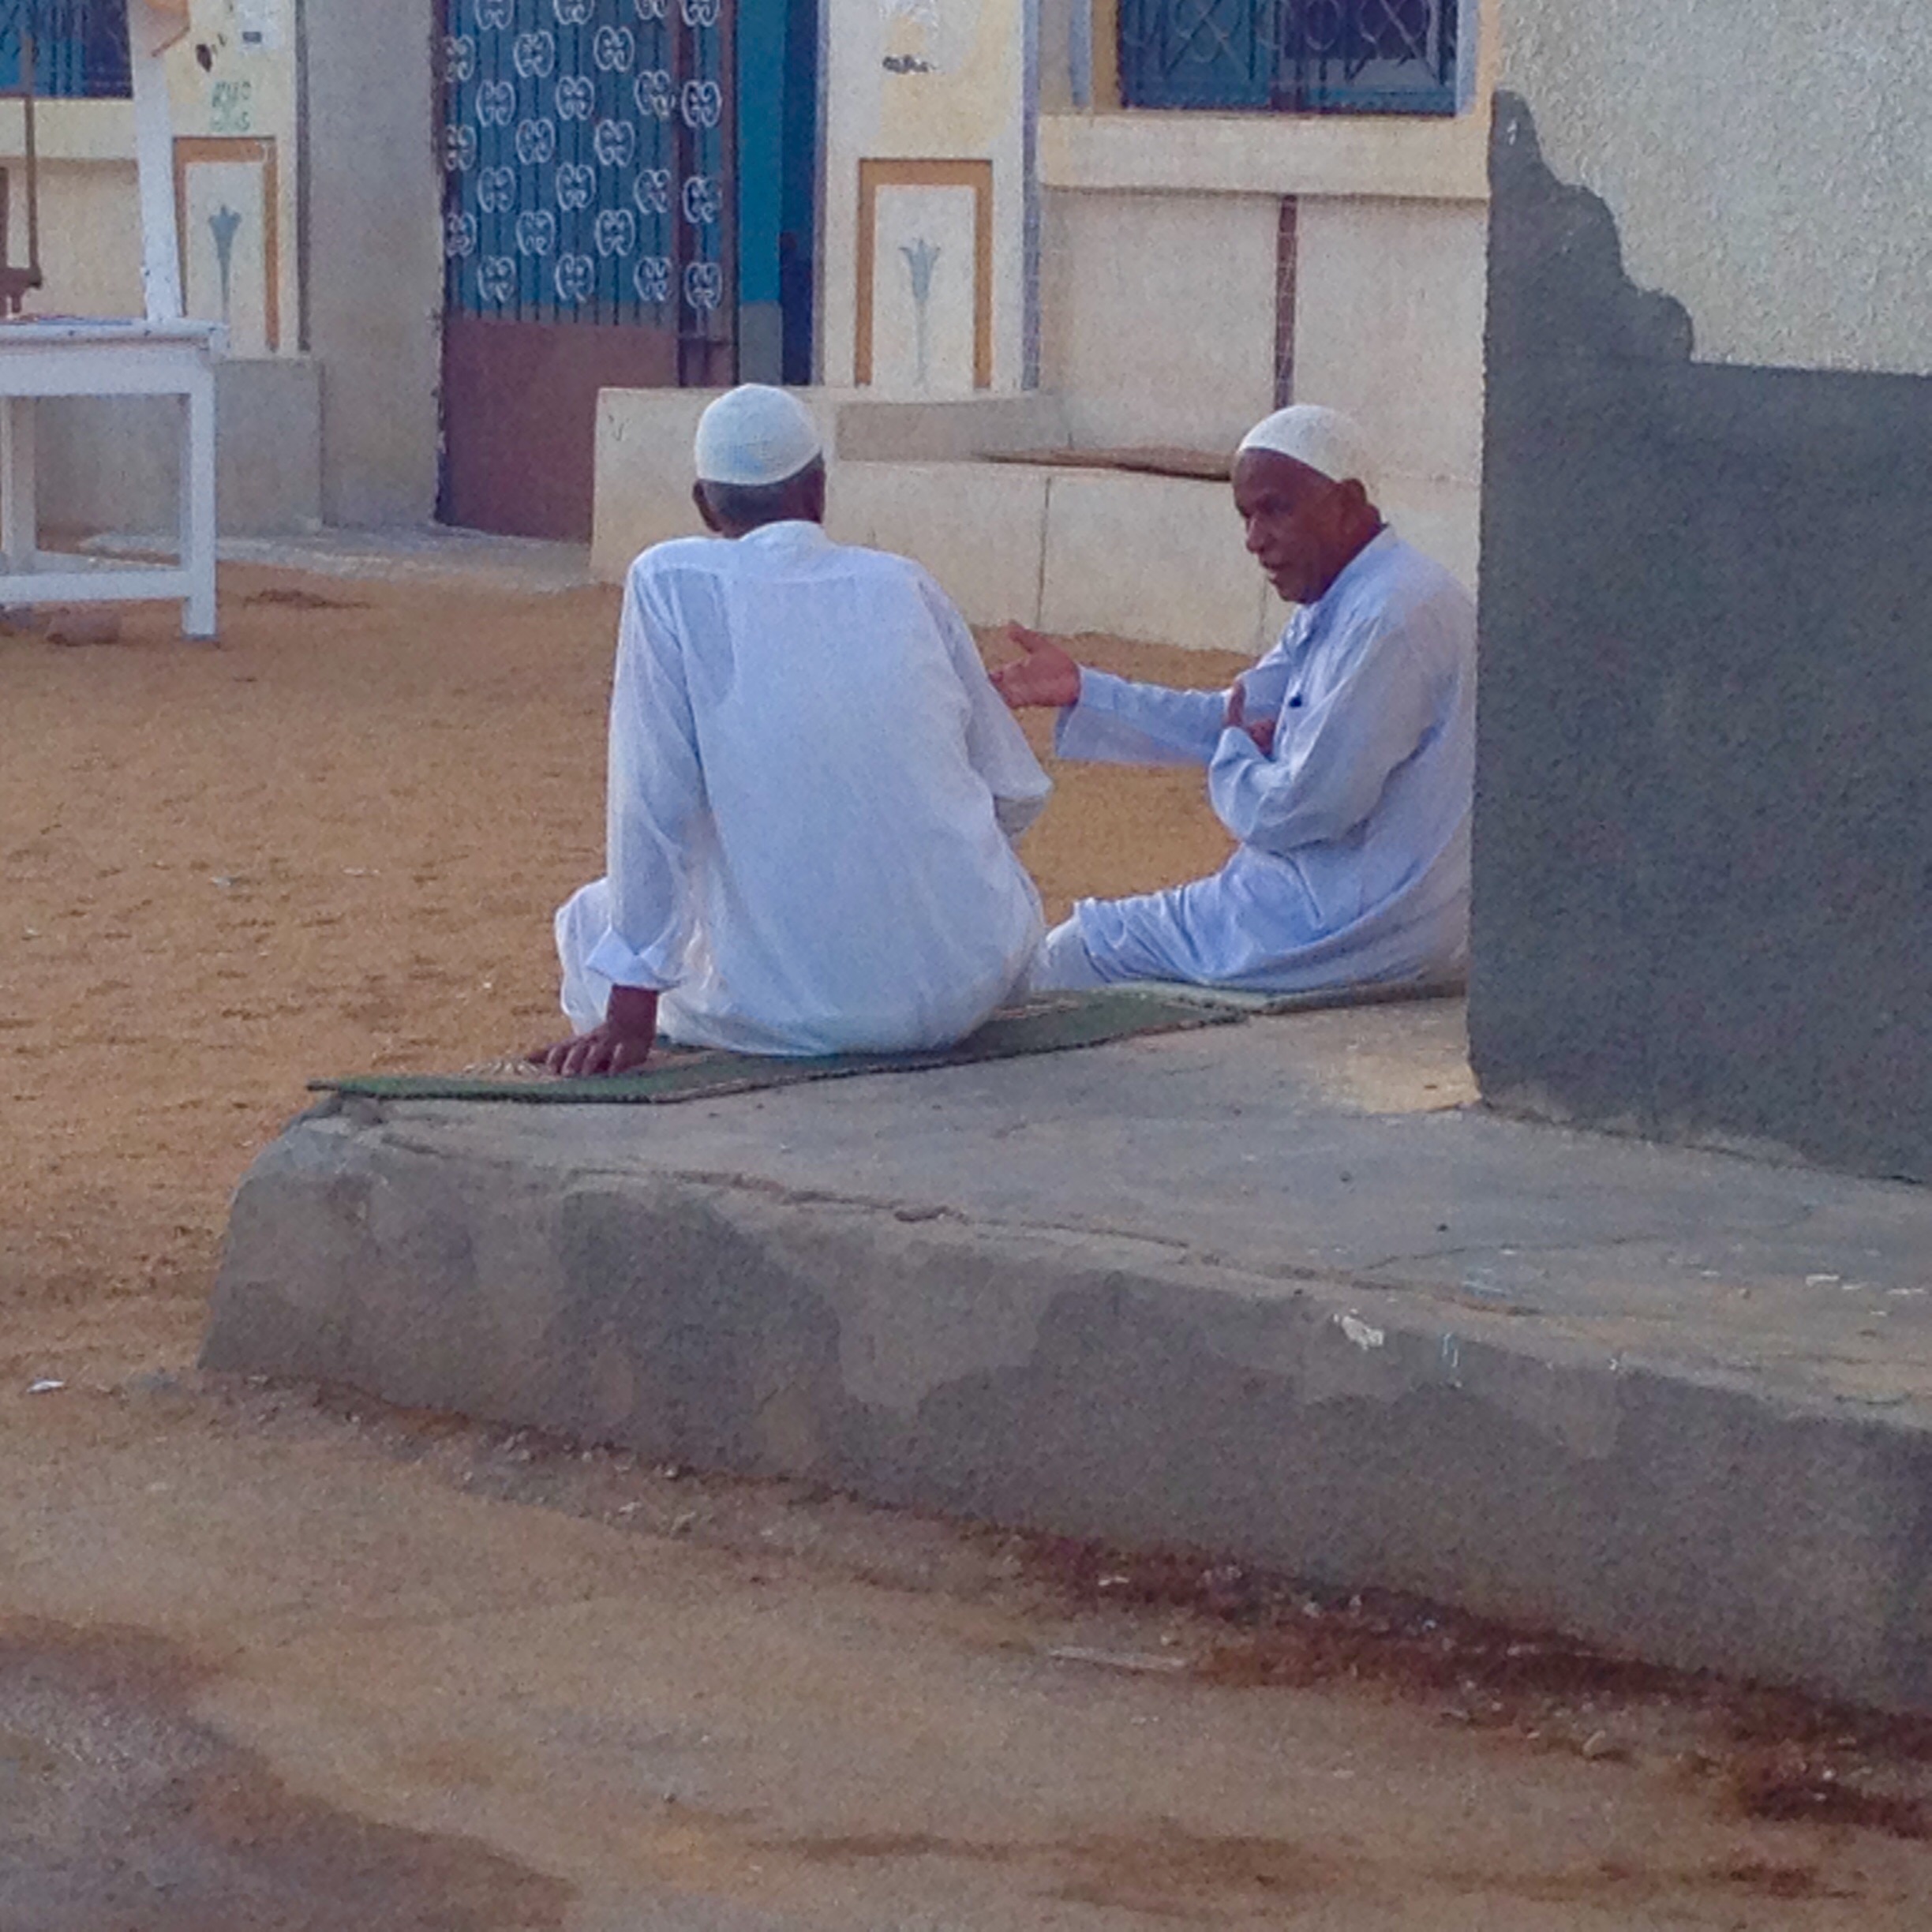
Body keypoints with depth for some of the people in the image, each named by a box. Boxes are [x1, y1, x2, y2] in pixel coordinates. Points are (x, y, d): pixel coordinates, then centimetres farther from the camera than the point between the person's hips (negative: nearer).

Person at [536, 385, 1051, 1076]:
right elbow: (1017, 798, 9)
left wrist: (628, 1015, -6)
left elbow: (651, 804, -9)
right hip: (971, 986, 3)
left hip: (803, 1012, -2)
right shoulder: (905, 587, 4)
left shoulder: (671, 584, -5)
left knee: (593, 920, 24)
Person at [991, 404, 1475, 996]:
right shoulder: (1336, 609, 12)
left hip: (1354, 929, -10)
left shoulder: (1389, 620, -22)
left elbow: (1307, 808, -25)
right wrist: (1080, 691, 8)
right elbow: (1227, 722, 18)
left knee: (1071, 958, 0)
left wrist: (1234, 764, -4)